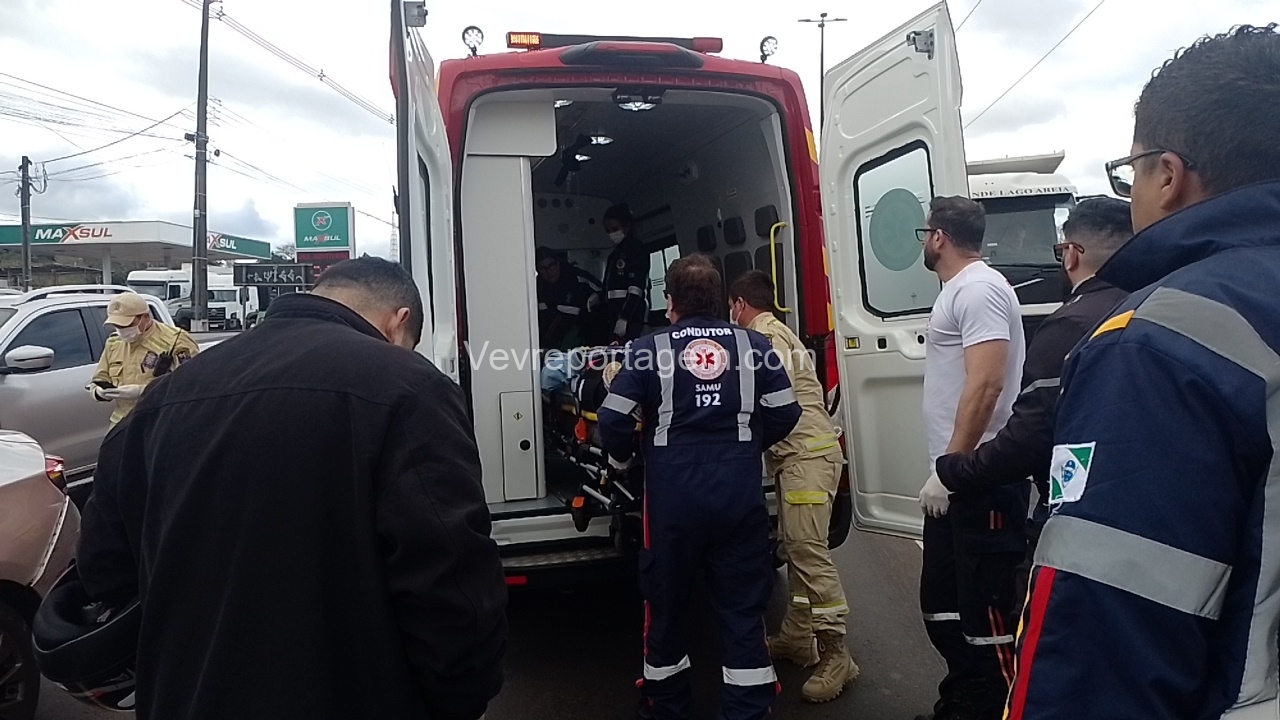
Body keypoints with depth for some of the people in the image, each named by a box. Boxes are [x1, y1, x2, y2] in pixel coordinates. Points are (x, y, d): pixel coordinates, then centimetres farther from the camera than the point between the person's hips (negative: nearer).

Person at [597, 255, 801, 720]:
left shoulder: (649, 349, -2)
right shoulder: (753, 345, 4)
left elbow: (613, 420, -7)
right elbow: (785, 414, 4)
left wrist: (622, 459, 13)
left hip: (673, 497, -1)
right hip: (740, 494, 1)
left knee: (667, 602, 17)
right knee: (743, 608, 10)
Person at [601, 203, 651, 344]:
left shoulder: (637, 249, -3)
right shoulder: (615, 254, 22)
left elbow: (636, 288, -13)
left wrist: (624, 318, -19)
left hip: (631, 313, -8)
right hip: (615, 312, 8)